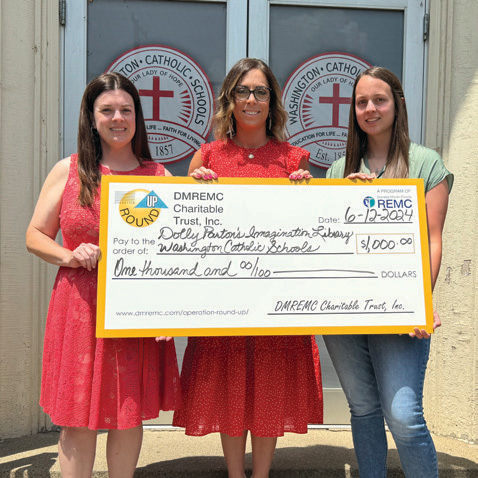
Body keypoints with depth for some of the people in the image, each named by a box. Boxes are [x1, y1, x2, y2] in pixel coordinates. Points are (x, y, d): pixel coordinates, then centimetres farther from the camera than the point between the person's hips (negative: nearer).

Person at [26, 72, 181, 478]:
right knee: (77, 418, 6)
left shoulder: (158, 176, 5)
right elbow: (36, 236, 9)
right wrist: (70, 255, -11)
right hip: (79, 306, 0)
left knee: (129, 414, 11)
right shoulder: (68, 171, 5)